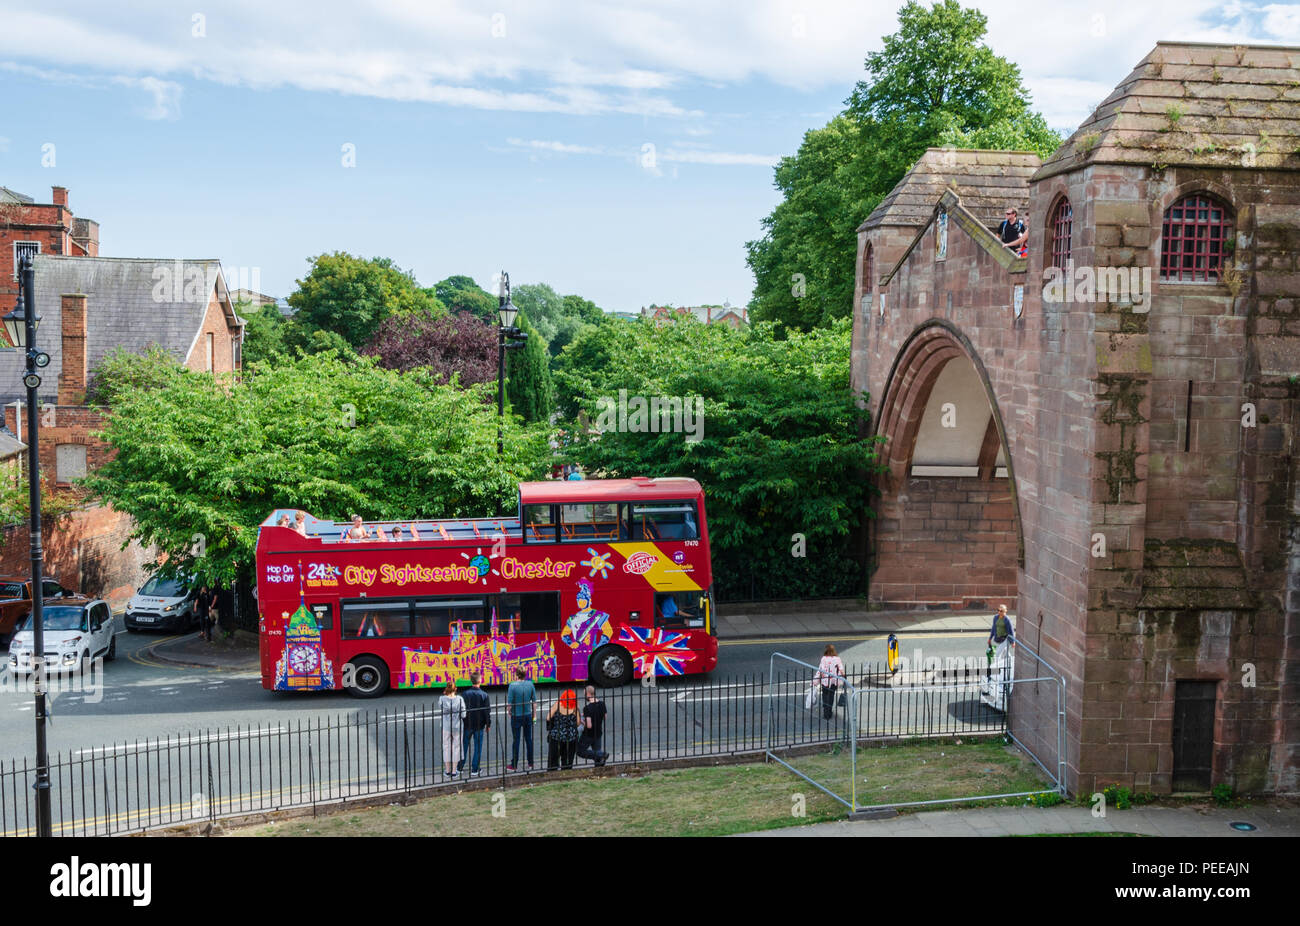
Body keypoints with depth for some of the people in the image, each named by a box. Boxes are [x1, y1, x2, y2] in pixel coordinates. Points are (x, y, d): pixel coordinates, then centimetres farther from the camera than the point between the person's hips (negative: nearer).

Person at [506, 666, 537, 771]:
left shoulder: (513, 685, -15)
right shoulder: (530, 684, -3)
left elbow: (509, 703, -13)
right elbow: (534, 701, 3)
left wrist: (510, 713, 5)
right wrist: (534, 714, 13)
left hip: (516, 716, -3)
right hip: (528, 715, 3)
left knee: (516, 740, 4)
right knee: (529, 739, 12)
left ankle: (514, 765, 10)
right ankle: (530, 763, 18)